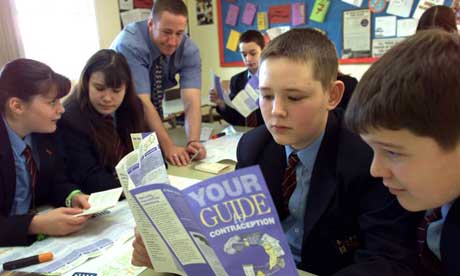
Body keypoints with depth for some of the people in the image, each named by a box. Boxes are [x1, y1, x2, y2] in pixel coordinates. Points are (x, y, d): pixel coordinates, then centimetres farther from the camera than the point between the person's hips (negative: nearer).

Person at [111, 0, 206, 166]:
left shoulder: (188, 50, -18)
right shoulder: (129, 44, -30)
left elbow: (192, 100, -28)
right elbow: (142, 102, -35)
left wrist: (193, 142, -43)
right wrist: (168, 146, -42)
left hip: (151, 117, 3)